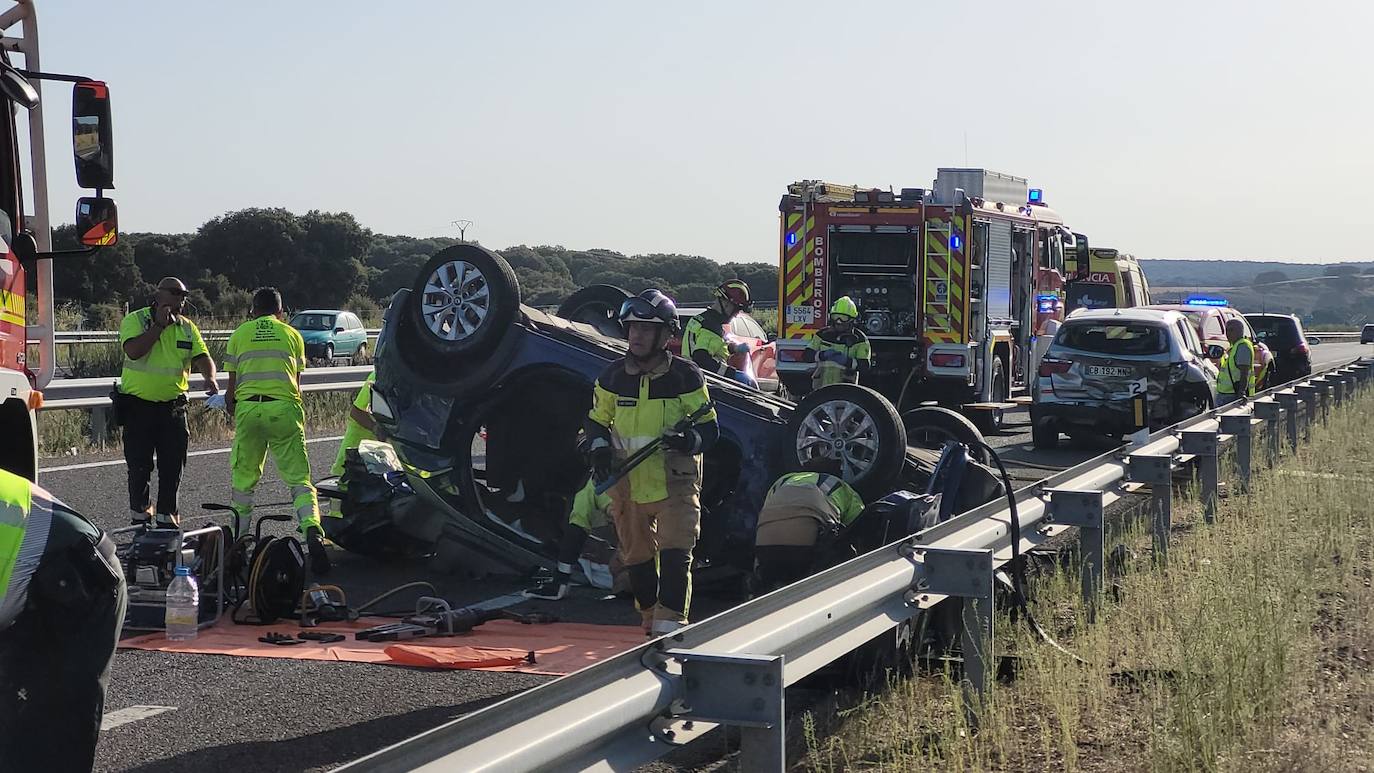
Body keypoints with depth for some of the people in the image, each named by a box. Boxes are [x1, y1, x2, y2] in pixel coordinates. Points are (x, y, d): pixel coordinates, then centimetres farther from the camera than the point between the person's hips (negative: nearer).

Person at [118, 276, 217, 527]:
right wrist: (160, 325, -18)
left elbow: (202, 357, -3)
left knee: (172, 468, 3)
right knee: (139, 466, 3)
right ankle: (140, 515, 18)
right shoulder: (134, 320, -5)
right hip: (138, 405, -3)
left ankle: (167, 517, 14)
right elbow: (133, 351, -21)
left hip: (173, 406, 3)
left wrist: (210, 378, -24)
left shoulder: (187, 327, 7)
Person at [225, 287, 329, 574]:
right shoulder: (292, 334, 16)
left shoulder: (240, 334, 16)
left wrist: (231, 407, 33)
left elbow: (232, 385, 15)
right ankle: (312, 531, -24)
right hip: (284, 407, 0)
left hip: (248, 407, 1)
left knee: (243, 478, 16)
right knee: (299, 479, -2)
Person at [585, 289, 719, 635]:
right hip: (627, 483, 4)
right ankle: (650, 620, 34)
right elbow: (596, 420, 15)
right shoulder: (613, 376, 2)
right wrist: (599, 450, -6)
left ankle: (670, 626, -17)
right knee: (637, 558, 15)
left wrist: (690, 440, -24)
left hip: (675, 482, -4)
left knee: (675, 553, -17)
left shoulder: (685, 376, -7)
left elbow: (709, 426, -2)